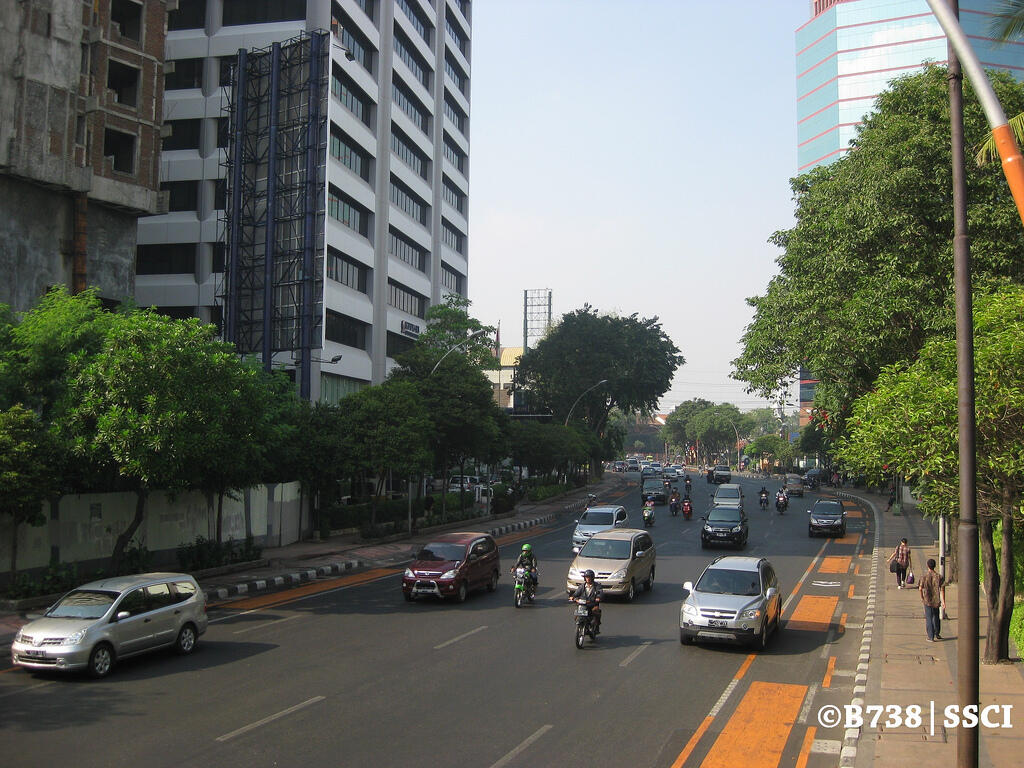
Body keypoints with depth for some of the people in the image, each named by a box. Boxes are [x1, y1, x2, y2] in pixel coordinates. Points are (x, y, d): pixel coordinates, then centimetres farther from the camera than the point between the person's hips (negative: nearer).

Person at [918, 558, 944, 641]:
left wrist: (922, 597, 8)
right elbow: (942, 589, -9)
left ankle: (931, 637, -1)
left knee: (929, 618, 2)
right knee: (936, 617, 22)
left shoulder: (924, 577, -9)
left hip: (927, 600, -2)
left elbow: (920, 588, -10)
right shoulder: (939, 577, -5)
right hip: (936, 600, 2)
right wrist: (943, 601, -8)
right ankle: (937, 634, 34)